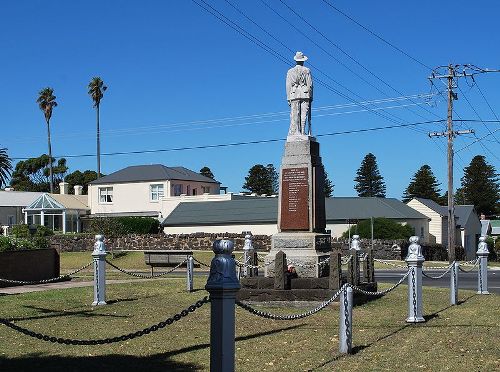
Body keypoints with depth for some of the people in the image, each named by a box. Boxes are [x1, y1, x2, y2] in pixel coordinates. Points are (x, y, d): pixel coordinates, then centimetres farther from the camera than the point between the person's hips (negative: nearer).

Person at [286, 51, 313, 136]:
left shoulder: (290, 71, 8)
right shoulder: (307, 71, 6)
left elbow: (288, 86, 5)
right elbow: (310, 85, 2)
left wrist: (288, 98, 6)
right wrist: (310, 96, 6)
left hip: (294, 95, 1)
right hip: (305, 95, -1)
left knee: (294, 116, -2)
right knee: (304, 115, -3)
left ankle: (294, 132, -9)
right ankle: (302, 132, -9)